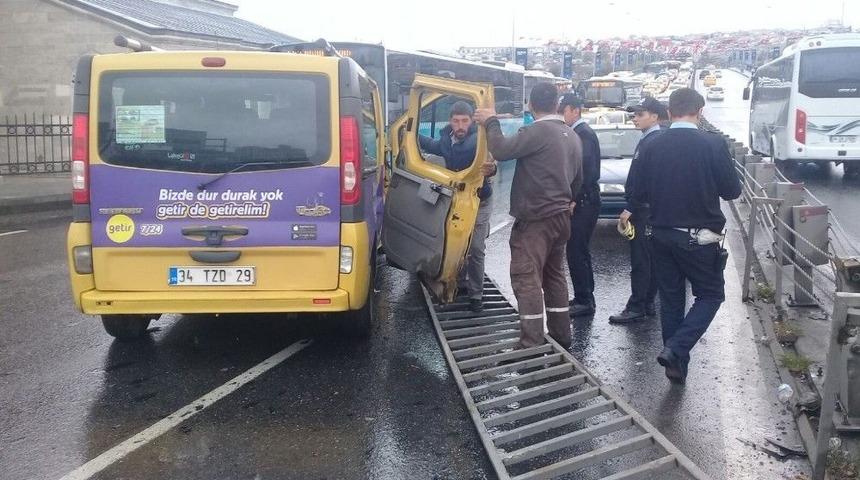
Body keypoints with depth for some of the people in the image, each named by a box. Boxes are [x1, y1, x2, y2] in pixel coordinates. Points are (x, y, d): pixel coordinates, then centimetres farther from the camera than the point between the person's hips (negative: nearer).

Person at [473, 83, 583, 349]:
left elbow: (502, 150, -23)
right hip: (560, 216, 9)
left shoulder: (537, 131, -16)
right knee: (554, 275, 17)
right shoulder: (572, 136, 11)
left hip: (535, 218, -9)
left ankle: (531, 345, -10)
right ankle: (561, 335, 23)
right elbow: (577, 179, 20)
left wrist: (491, 122, -6)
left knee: (527, 278, -8)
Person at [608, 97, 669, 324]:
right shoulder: (649, 140, 15)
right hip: (648, 210, 10)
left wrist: (630, 209, -19)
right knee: (649, 259, 14)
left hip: (644, 210, -10)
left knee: (640, 260, -6)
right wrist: (632, 207, 17)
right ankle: (648, 303, 21)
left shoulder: (652, 142, -16)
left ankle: (636, 307, -2)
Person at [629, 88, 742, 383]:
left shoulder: (652, 147, -2)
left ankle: (676, 364, 20)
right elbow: (732, 191, -6)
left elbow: (638, 195, 2)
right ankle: (676, 349, -7)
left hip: (661, 235, 4)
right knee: (710, 295, 11)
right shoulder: (713, 145, -11)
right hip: (699, 237, -4)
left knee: (671, 299, 14)